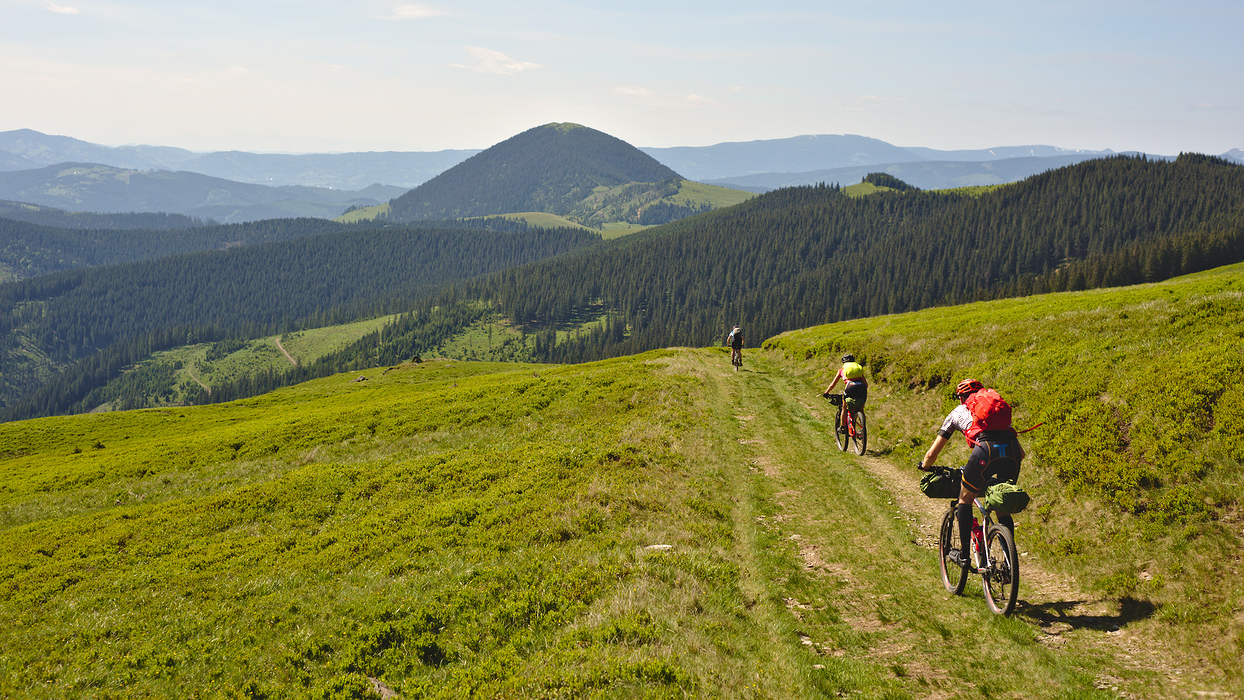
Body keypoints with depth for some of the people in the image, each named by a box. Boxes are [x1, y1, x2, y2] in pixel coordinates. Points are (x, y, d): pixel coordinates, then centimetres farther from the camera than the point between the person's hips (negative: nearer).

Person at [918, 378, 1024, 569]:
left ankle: (963, 556, 22)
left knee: (965, 500, 20)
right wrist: (1006, 466, 54)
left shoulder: (958, 412, 29)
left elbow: (932, 454, 31)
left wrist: (924, 466, 52)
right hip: (1013, 452, 4)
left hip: (985, 450, -3)